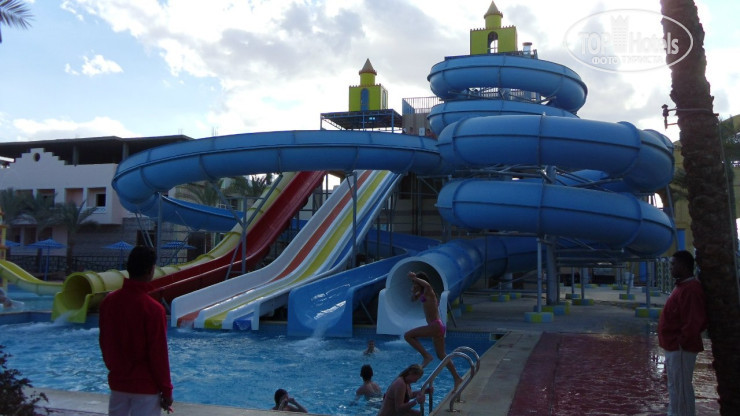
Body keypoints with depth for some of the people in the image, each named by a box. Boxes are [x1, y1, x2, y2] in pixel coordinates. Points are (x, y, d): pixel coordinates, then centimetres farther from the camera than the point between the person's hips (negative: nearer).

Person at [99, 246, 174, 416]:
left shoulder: (108, 301, -2)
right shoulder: (152, 308, -20)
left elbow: (104, 343, 9)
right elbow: (158, 355, -16)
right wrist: (166, 390, -6)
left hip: (118, 382, 6)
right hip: (145, 387, -6)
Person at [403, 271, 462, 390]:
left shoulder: (428, 291, -11)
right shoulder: (423, 294, 16)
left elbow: (427, 284, -36)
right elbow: (413, 299, 30)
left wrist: (414, 278, -27)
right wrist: (414, 290, 13)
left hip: (435, 325, -10)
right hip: (438, 326, 10)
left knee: (408, 335, -12)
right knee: (441, 355, 17)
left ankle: (426, 356, -8)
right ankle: (457, 378, 23)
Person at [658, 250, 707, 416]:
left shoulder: (690, 289, -21)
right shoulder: (682, 286, 12)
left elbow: (693, 322, -26)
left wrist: (681, 341, -17)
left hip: (680, 349, -10)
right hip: (674, 347, 10)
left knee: (680, 389, -2)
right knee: (676, 387, 19)